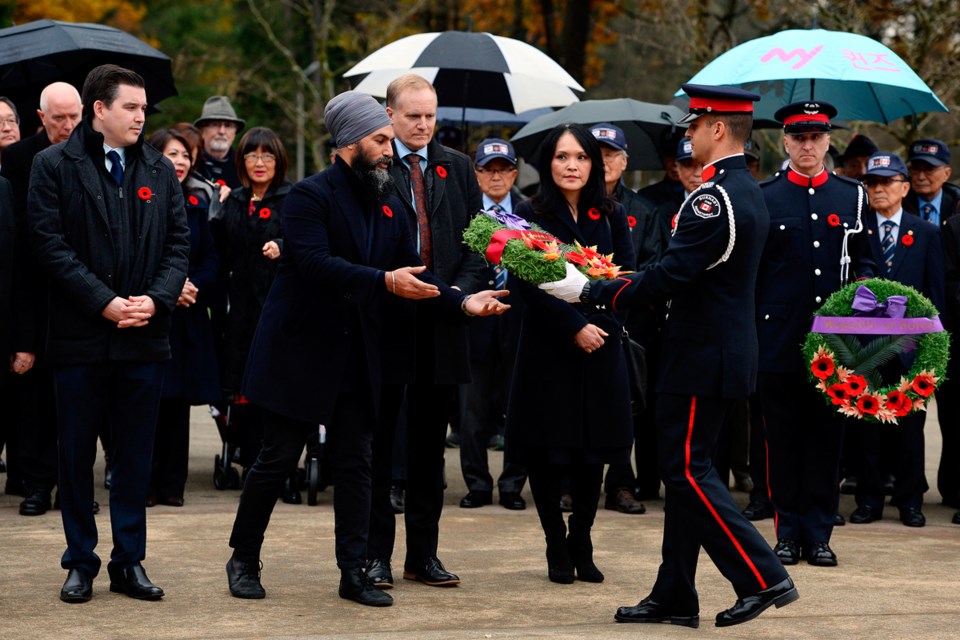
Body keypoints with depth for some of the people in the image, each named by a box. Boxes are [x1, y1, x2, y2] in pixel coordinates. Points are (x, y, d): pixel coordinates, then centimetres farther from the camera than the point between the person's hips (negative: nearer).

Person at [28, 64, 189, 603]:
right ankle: (81, 562, 15)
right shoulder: (55, 166, -1)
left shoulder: (160, 170, 11)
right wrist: (104, 302, -15)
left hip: (144, 336, 3)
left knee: (136, 455, 7)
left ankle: (130, 561, 16)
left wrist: (156, 299, -9)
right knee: (77, 454, 5)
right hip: (80, 336, -3)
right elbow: (51, 244, -8)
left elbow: (180, 243, 8)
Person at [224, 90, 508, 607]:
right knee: (277, 460, 1)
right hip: (299, 351, -6)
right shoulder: (310, 196, -12)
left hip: (356, 359, 6)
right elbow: (315, 261, -26)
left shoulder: (388, 205, 11)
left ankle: (354, 572, 10)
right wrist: (385, 281, -34)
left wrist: (463, 302, -4)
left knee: (355, 465, 5)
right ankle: (244, 559, 16)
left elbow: (410, 271, 10)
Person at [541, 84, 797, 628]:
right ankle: (675, 598, 16)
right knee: (686, 471, 12)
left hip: (703, 359, -10)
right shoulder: (749, 192, 13)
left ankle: (763, 578, -5)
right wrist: (618, 282, 14)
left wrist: (588, 291, -17)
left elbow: (670, 277, -24)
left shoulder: (715, 199, -19)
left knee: (688, 470, -5)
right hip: (726, 353, 10)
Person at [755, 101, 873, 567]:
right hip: (779, 342, -1)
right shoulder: (763, 197, 4)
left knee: (826, 437, 4)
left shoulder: (852, 196, 10)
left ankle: (819, 535, 11)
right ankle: (789, 533, 11)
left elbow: (863, 258, 17)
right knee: (783, 438, 3)